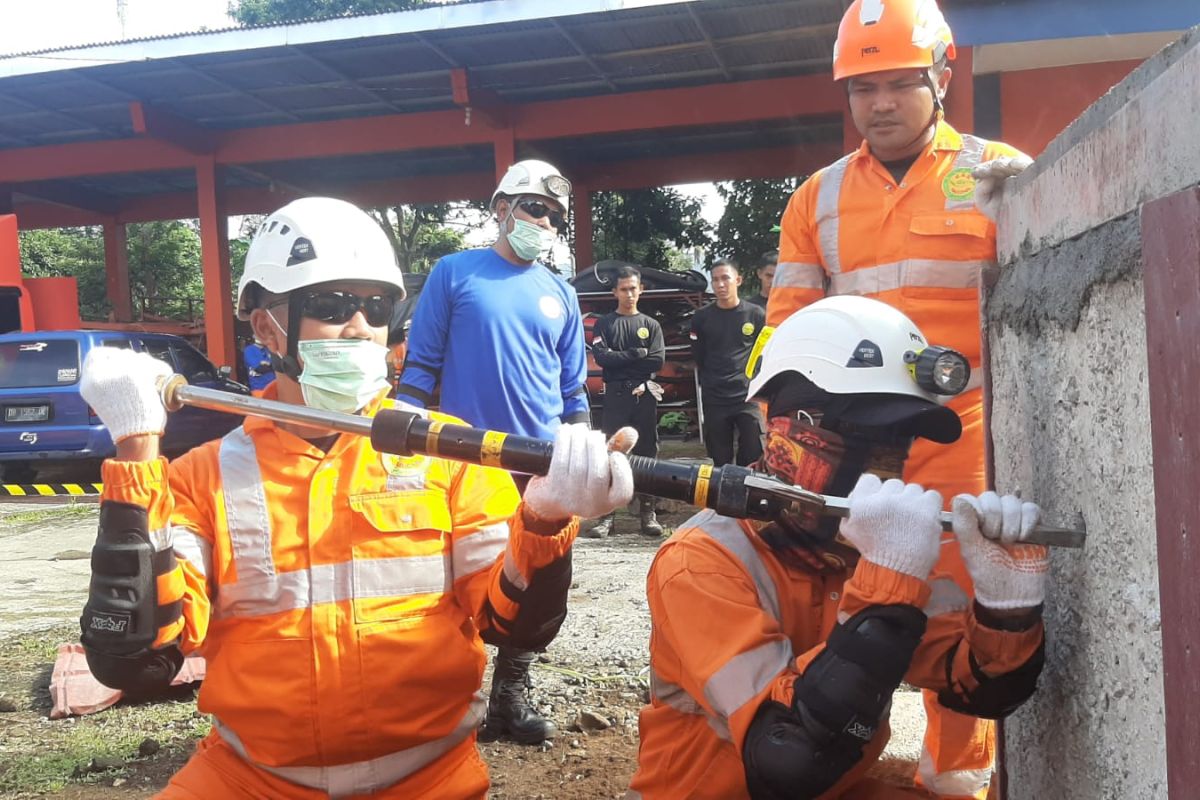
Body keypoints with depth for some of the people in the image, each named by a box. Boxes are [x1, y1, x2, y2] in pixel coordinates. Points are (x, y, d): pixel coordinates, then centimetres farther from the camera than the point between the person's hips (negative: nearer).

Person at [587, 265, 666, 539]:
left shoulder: (651, 325, 12)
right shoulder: (604, 324, 10)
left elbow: (657, 361, -2)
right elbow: (601, 357, -7)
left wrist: (620, 359, -4)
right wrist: (636, 354, -7)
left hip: (645, 395, 1)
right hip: (616, 395, -1)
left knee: (646, 453, 2)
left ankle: (648, 513, 7)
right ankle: (607, 515, -3)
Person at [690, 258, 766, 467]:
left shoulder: (756, 315, 3)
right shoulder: (702, 317, 7)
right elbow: (698, 358, 13)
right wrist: (709, 384, 11)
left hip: (749, 397, -1)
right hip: (714, 401, 1)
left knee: (753, 458, -6)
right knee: (720, 461, 6)